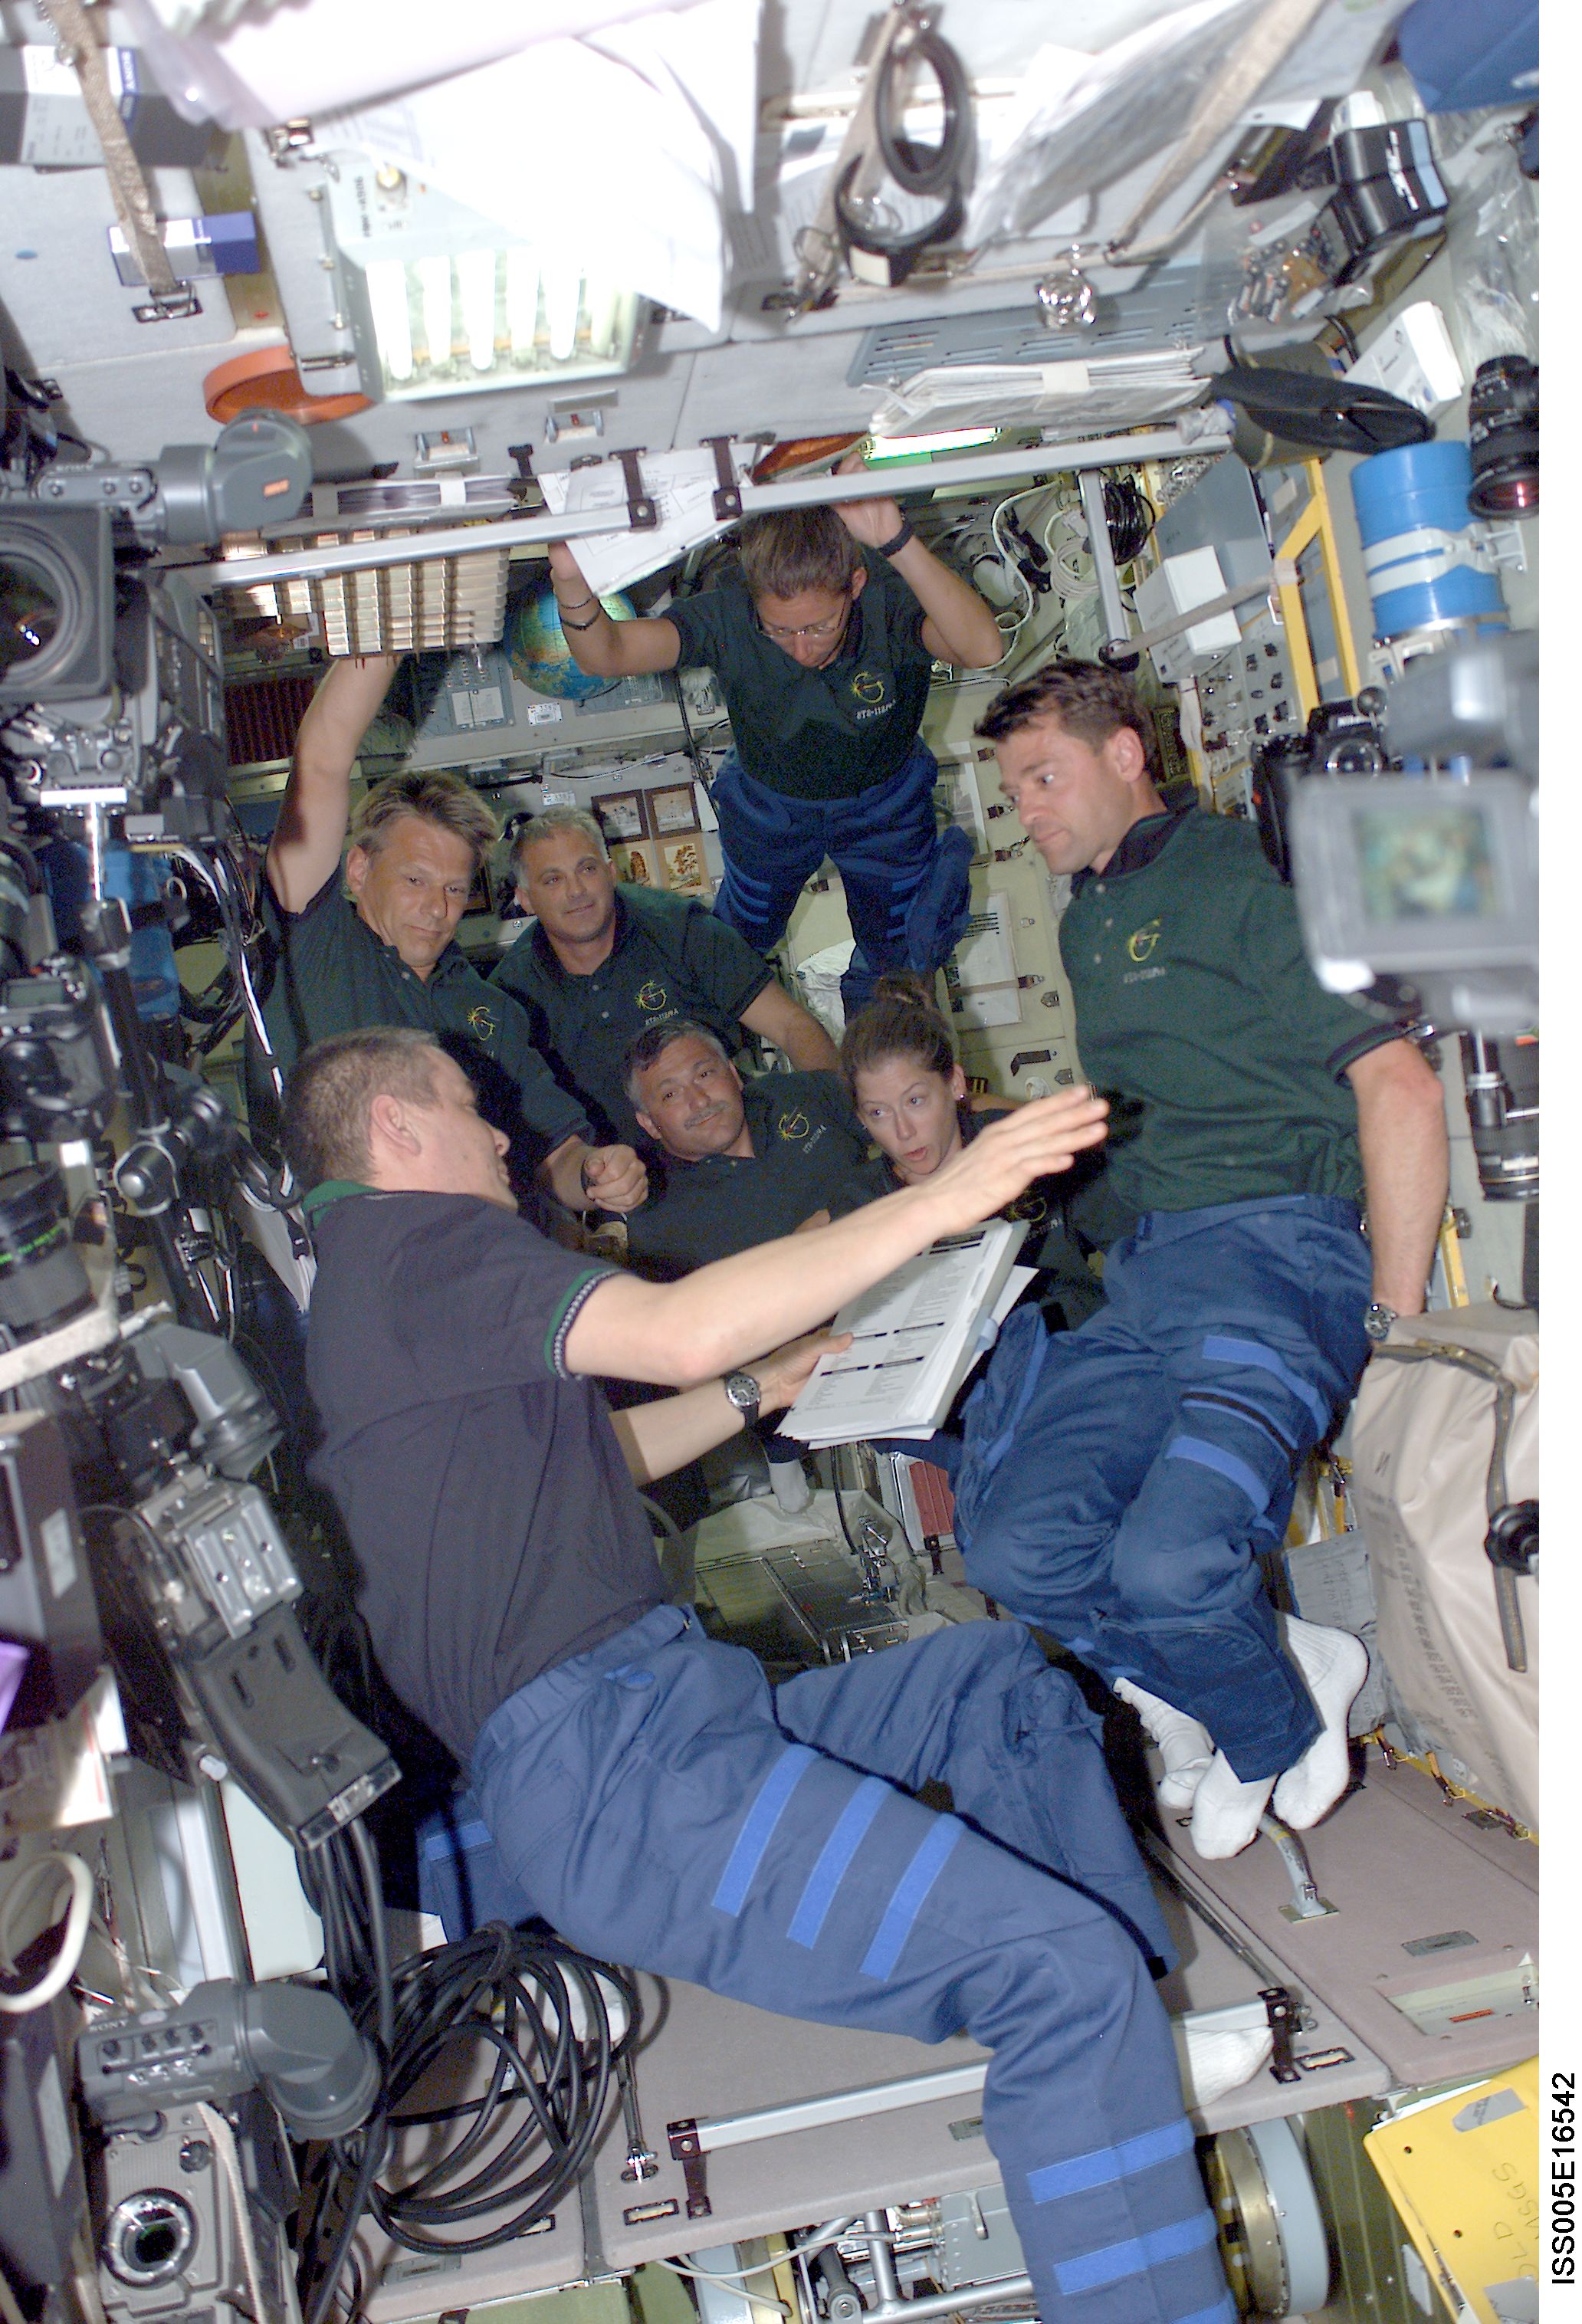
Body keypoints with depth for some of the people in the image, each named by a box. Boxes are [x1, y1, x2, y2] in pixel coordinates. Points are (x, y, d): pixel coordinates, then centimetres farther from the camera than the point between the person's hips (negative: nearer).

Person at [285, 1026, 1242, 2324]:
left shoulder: (367, 1282, 24)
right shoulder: (410, 1241, -9)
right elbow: (676, 1336, -24)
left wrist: (761, 1388, 25)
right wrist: (938, 1200, -19)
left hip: (653, 1715, 11)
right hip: (608, 1764, -11)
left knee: (1010, 1675, 20)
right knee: (1062, 1968, -21)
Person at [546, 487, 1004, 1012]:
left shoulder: (889, 596, -38)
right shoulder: (729, 614, -35)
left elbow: (984, 650, -58)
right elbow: (603, 655, -41)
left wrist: (899, 542, -69)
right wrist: (573, 581, -63)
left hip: (883, 802, -1)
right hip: (768, 805, 1)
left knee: (897, 958, 21)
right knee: (743, 935, 28)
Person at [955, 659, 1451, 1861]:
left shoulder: (1235, 881, -3)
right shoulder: (1086, 923, 23)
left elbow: (1399, 1086, -10)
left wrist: (1394, 1320, -11)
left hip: (1276, 1243, -8)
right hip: (1142, 1273, 8)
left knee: (1165, 1560, -26)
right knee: (1016, 1547, -11)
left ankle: (1273, 1728, 8)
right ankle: (1288, 1678, 8)